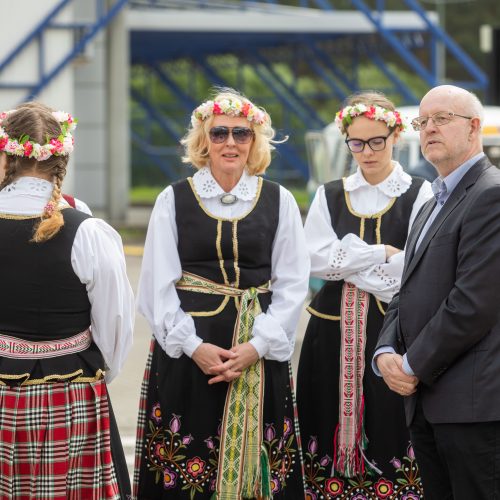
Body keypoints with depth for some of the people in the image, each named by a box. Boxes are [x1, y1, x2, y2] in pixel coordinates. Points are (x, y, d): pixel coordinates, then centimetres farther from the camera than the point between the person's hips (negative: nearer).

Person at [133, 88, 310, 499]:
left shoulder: (279, 202, 6)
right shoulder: (174, 200, 4)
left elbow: (292, 284, 2)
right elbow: (158, 284, 0)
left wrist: (257, 345, -11)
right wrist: (193, 345, -12)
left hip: (260, 352, 1)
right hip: (186, 351, 0)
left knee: (251, 455, 0)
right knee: (187, 462, -2)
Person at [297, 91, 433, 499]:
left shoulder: (419, 195, 1)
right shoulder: (330, 196, 11)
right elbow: (318, 260, -3)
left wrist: (349, 259, -8)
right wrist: (383, 252, -9)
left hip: (391, 328, -3)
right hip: (334, 330, 3)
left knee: (388, 428, -2)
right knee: (333, 426, 3)